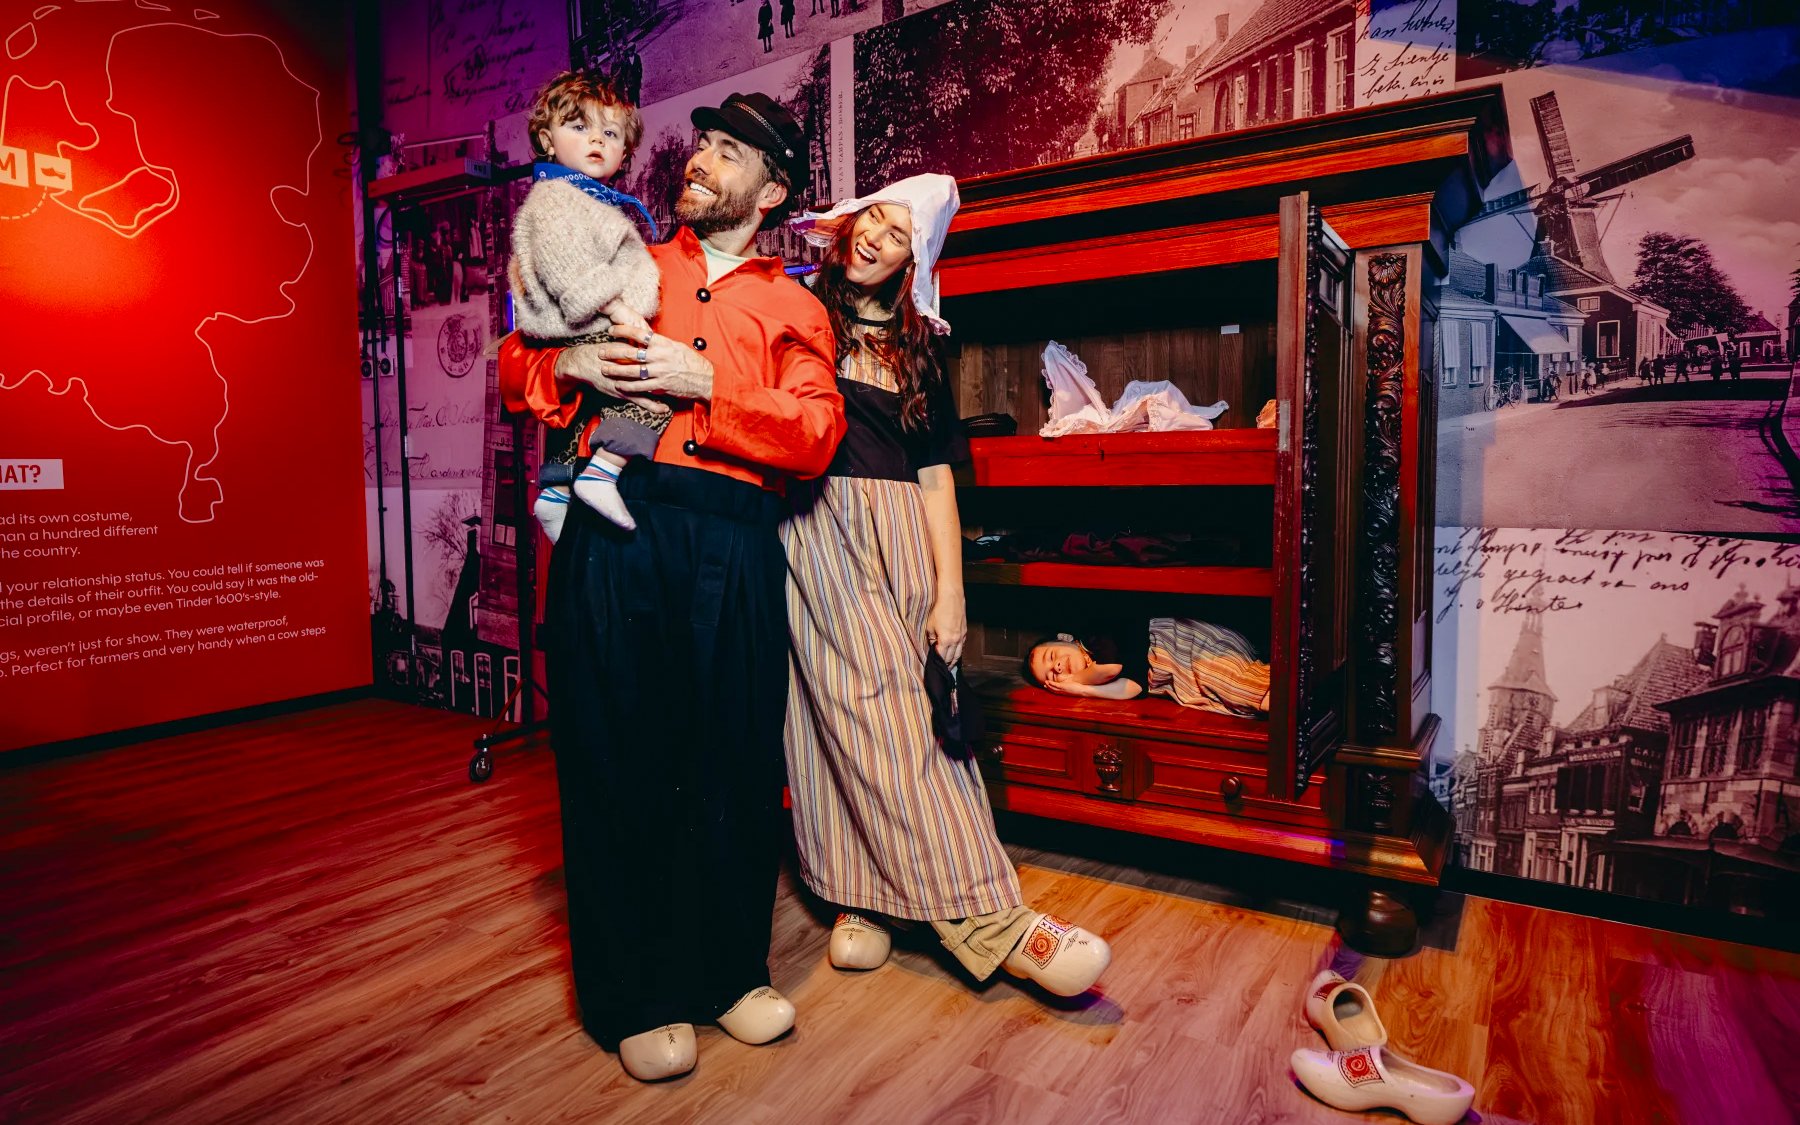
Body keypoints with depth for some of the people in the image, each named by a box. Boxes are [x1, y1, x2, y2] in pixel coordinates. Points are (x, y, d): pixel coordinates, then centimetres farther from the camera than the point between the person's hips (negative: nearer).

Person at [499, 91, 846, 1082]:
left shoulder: (792, 309, 16)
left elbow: (816, 435, -1)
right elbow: (513, 366, 21)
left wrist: (705, 385, -11)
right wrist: (571, 363, -1)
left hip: (732, 537, -1)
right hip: (612, 526, 1)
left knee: (736, 758, 0)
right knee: (615, 755, 1)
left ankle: (729, 971, 21)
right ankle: (634, 997, 15)